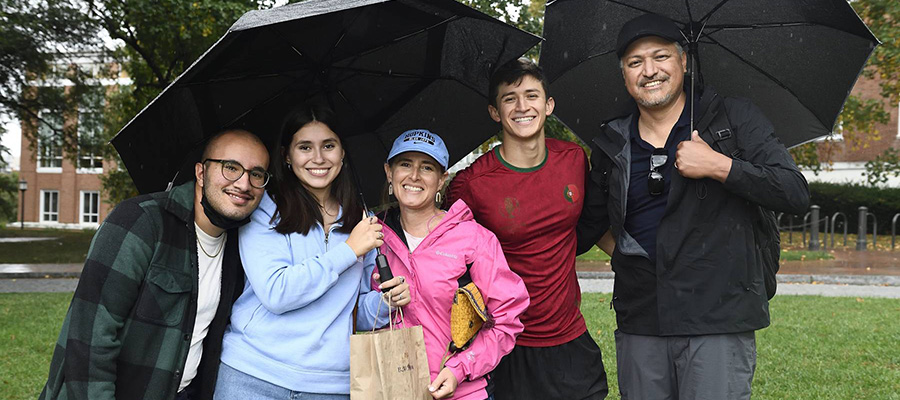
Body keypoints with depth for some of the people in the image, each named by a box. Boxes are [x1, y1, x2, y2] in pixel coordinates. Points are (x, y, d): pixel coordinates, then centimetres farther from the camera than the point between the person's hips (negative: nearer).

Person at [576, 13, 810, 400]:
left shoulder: (733, 117, 2)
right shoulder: (610, 146, 9)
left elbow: (796, 194, -6)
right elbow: (584, 232, 17)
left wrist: (718, 166, -14)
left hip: (719, 323, -3)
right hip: (638, 328, 3)